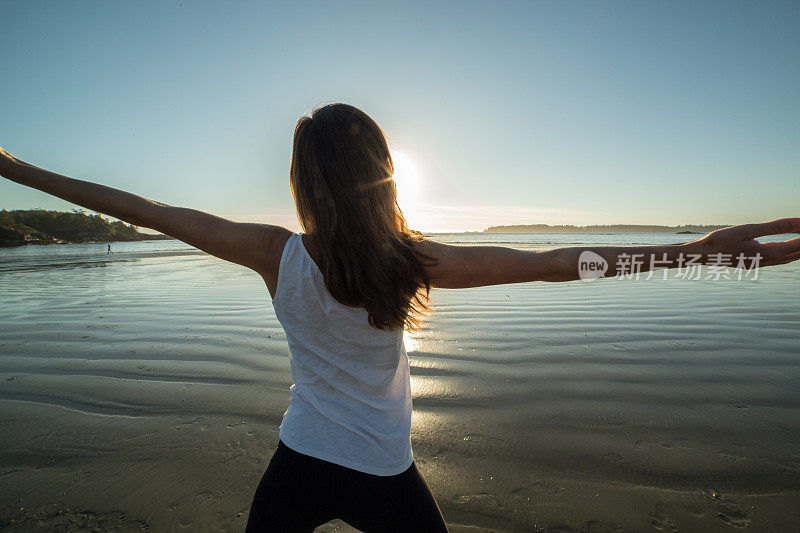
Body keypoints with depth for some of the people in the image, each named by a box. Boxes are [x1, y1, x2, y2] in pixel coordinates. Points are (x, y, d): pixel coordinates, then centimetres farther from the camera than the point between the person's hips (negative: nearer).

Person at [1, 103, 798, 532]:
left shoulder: (276, 255, -17)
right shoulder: (412, 261, -20)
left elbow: (145, 211, -7)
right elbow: (554, 263, -21)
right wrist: (703, 247, -15)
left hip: (300, 465, 2)